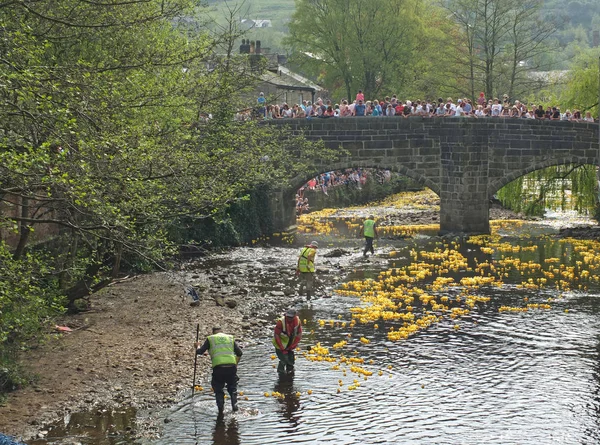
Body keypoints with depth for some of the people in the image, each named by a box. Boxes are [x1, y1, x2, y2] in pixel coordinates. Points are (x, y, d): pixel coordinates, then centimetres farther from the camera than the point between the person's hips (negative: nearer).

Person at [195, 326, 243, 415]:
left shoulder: (210, 339, 12)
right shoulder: (230, 338, 18)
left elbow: (200, 352, 11)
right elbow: (239, 353, 12)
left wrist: (198, 346, 32)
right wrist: (236, 363, 27)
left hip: (218, 367, -2)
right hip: (231, 366, 2)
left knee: (218, 389, 16)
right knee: (232, 387, 20)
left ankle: (220, 407, 3)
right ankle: (234, 404, 2)